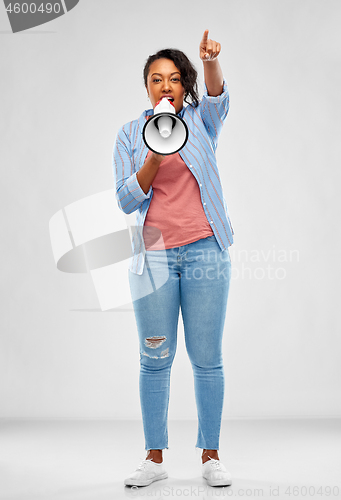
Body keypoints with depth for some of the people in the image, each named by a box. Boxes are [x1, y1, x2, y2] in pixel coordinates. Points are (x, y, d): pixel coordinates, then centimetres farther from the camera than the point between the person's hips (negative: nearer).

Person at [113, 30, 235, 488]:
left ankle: (211, 455, 16)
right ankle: (155, 457, 16)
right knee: (155, 359, 4)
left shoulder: (201, 120, 8)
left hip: (205, 250, 0)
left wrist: (212, 62, -36)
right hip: (154, 255, 1)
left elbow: (218, 95, -15)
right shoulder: (130, 134, 8)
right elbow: (126, 201, 1)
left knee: (207, 359, 3)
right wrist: (154, 160, -15)